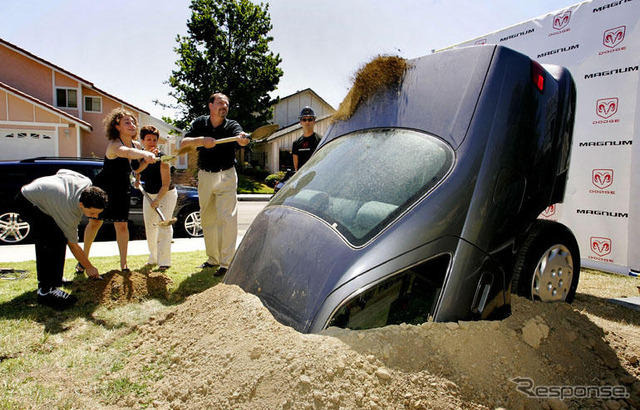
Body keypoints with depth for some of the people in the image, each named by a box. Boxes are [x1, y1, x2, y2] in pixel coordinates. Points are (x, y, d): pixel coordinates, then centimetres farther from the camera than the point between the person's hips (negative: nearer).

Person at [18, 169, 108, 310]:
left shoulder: (87, 184, -21)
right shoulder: (69, 214, -35)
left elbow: (62, 171, -2)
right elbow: (73, 245, -21)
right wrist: (89, 268, -12)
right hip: (29, 202, -9)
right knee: (57, 241, -23)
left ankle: (52, 277, 31)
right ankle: (46, 290, -21)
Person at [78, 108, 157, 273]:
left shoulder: (137, 145, -5)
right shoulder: (113, 145, -27)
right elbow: (126, 152, -54)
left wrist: (149, 157, -4)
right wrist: (145, 154, -72)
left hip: (122, 189, 4)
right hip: (103, 187, -4)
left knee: (122, 225, 0)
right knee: (95, 222, 6)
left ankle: (123, 264, 8)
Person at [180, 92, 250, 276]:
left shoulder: (232, 125, -7)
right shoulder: (200, 123, 1)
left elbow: (241, 138, -29)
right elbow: (183, 143, -9)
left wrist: (242, 138, -54)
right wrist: (201, 140, -27)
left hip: (226, 176, -4)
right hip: (205, 176, 4)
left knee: (226, 218, -11)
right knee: (207, 218, 12)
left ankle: (226, 262, -5)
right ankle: (213, 258, 26)